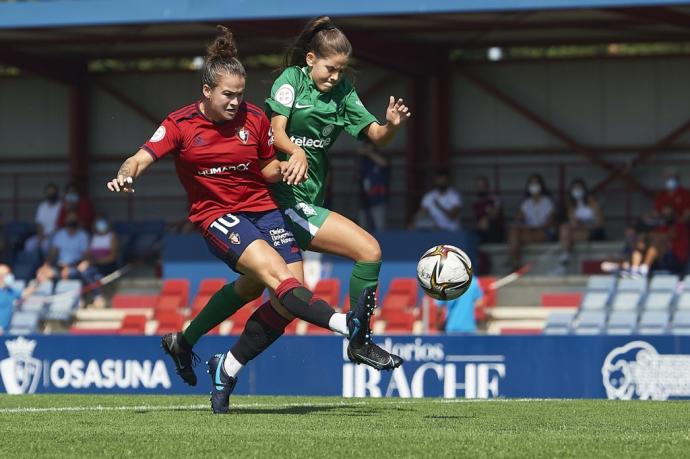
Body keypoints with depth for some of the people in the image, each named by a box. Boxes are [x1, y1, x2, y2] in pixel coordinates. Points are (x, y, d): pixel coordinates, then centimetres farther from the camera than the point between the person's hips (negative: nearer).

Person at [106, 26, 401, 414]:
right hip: (216, 215, -4)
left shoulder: (255, 119, 4)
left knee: (287, 301, -12)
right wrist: (125, 175, -32)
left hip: (262, 207, 4)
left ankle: (227, 371, 5)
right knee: (273, 270, -30)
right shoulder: (181, 124, -4)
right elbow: (143, 157, -10)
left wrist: (285, 168, -8)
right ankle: (346, 325, -49)